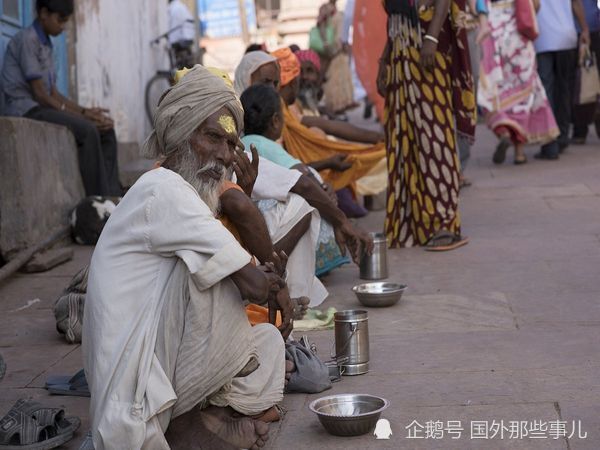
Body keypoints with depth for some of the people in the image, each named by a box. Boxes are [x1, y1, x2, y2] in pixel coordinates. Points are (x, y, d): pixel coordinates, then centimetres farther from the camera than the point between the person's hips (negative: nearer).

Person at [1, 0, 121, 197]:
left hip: (43, 108, 9)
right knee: (87, 130, -28)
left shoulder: (46, 45, 17)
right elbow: (40, 94, -16)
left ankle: (112, 196, -8)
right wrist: (81, 115, -14)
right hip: (26, 109, -9)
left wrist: (85, 111, 0)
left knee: (106, 130, 0)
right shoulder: (27, 40, -11)